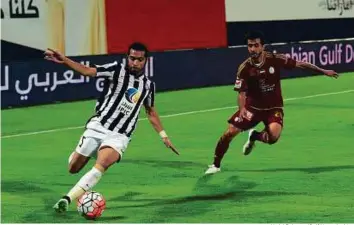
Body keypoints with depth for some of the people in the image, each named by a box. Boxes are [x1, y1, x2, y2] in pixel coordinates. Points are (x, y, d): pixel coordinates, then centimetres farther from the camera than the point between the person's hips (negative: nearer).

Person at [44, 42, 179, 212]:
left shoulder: (148, 85, 10)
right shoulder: (117, 70, -4)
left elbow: (151, 112, 26)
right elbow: (87, 71, -18)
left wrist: (164, 136, 22)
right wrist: (64, 60, -35)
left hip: (119, 137, 1)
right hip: (98, 127, -1)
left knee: (102, 164, -29)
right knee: (73, 168, 3)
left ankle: (68, 198, -32)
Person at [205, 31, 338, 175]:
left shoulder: (275, 60, -14)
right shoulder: (244, 68, -13)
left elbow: (299, 64, -5)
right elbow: (242, 92, -12)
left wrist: (324, 71, -2)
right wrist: (242, 108, -33)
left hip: (273, 108, -1)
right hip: (252, 107, 1)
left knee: (273, 137, -28)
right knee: (230, 132, -12)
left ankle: (254, 136, 10)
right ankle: (215, 165, 10)